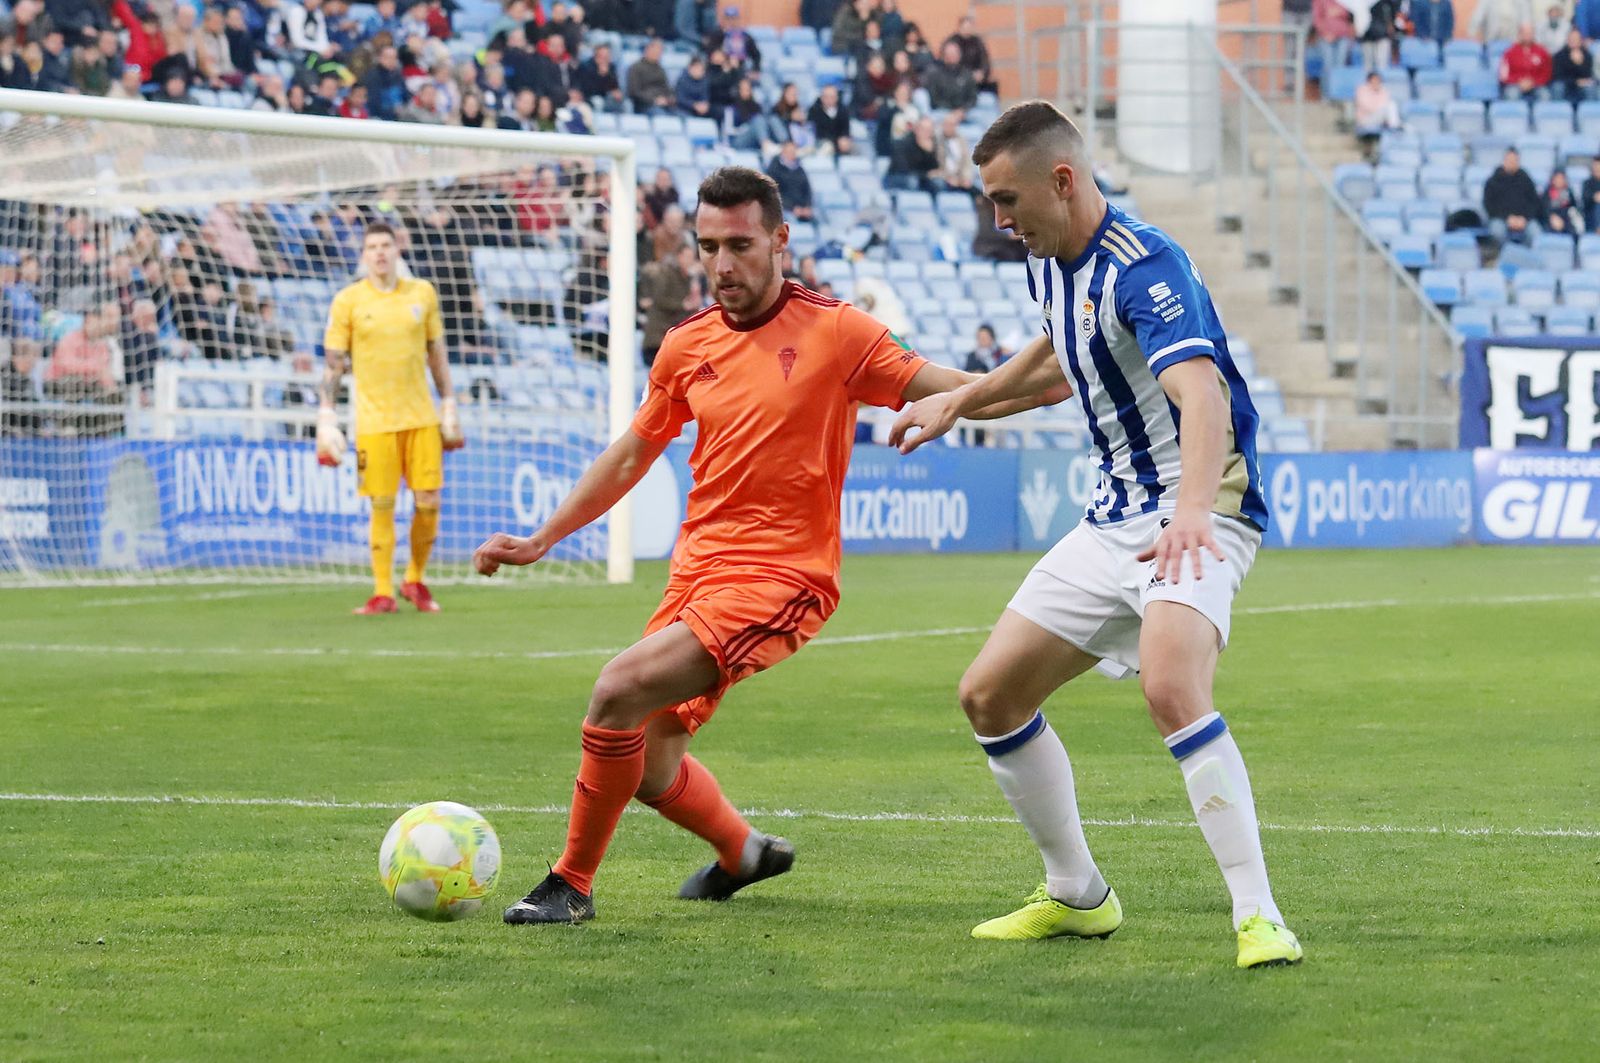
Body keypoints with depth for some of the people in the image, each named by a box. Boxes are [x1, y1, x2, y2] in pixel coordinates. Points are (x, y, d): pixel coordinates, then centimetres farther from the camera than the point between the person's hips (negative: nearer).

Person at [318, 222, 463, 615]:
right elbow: (333, 362, 1)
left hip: (421, 417, 3)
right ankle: (382, 592, 6)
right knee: (382, 506, -3)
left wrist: (449, 405, 12)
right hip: (373, 419, -2)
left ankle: (415, 581, 18)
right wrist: (326, 415, -6)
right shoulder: (348, 300, -1)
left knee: (429, 502, -1)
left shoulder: (422, 293, 7)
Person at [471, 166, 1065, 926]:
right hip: (696, 569, 6)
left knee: (621, 691, -23)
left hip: (780, 575, -6)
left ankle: (572, 884, -7)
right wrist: (540, 541, 21)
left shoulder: (834, 333, -7)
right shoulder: (687, 345, 8)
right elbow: (631, 456, 20)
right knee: (650, 767, 9)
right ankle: (743, 853, 40)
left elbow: (949, 392, -5)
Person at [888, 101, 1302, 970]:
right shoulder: (1050, 265, 8)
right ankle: (1076, 898, 24)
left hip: (1199, 515, -10)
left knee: (1170, 687, -34)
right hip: (1114, 522, 10)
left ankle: (1258, 918, -30)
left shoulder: (1143, 268, -21)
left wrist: (1192, 511, -53)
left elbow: (1203, 395, -37)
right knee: (989, 695, 8)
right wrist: (958, 400, 37)